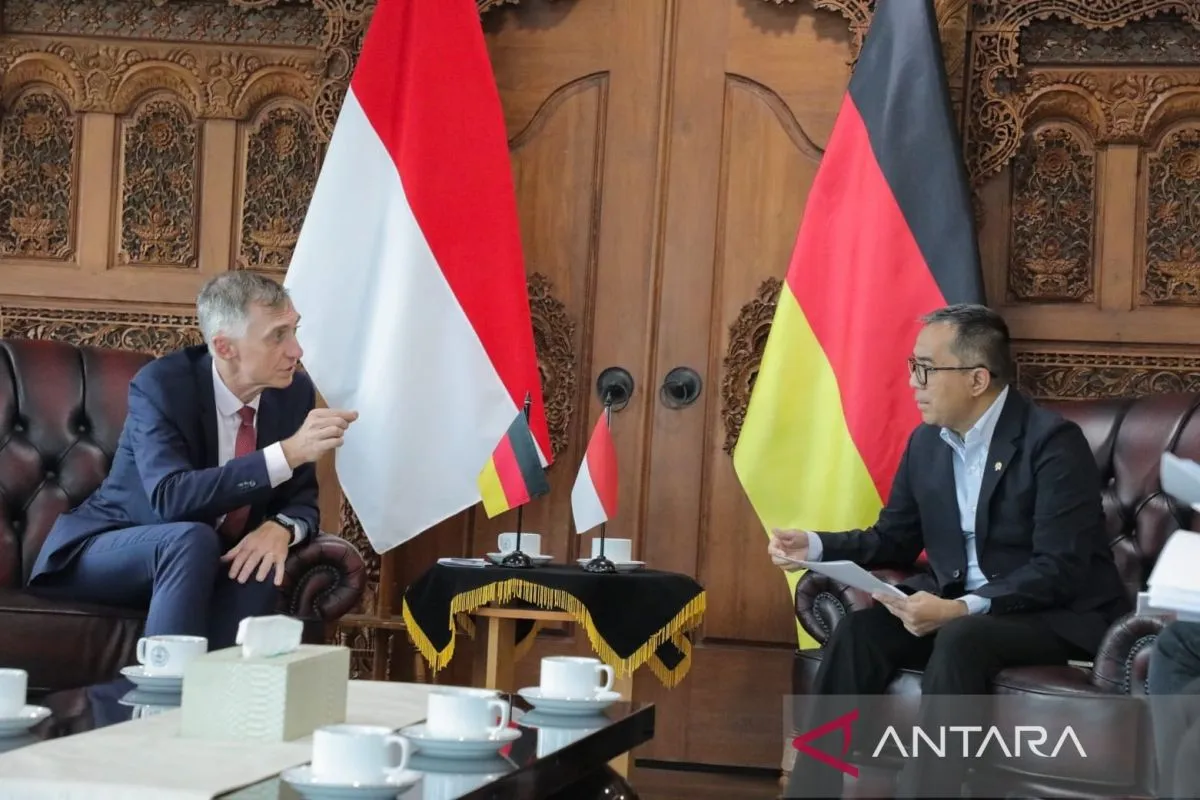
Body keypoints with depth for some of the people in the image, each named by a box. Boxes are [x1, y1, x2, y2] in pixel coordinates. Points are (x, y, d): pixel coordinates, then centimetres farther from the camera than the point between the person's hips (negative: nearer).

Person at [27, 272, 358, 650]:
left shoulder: (294, 392, -5)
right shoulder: (160, 385, -21)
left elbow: (301, 502, 0)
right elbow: (171, 498, -35)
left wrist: (280, 528, -26)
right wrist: (288, 452, -40)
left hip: (209, 564, 4)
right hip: (107, 554, -4)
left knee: (262, 566, -29)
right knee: (192, 539, -35)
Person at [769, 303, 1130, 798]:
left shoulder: (1053, 441, -16)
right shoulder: (926, 441, 6)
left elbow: (1059, 571, -23)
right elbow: (894, 540, 15)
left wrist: (962, 608, -35)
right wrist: (815, 545, -3)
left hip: (1058, 613, -6)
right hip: (955, 604, 6)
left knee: (960, 639, -36)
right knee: (859, 632, -20)